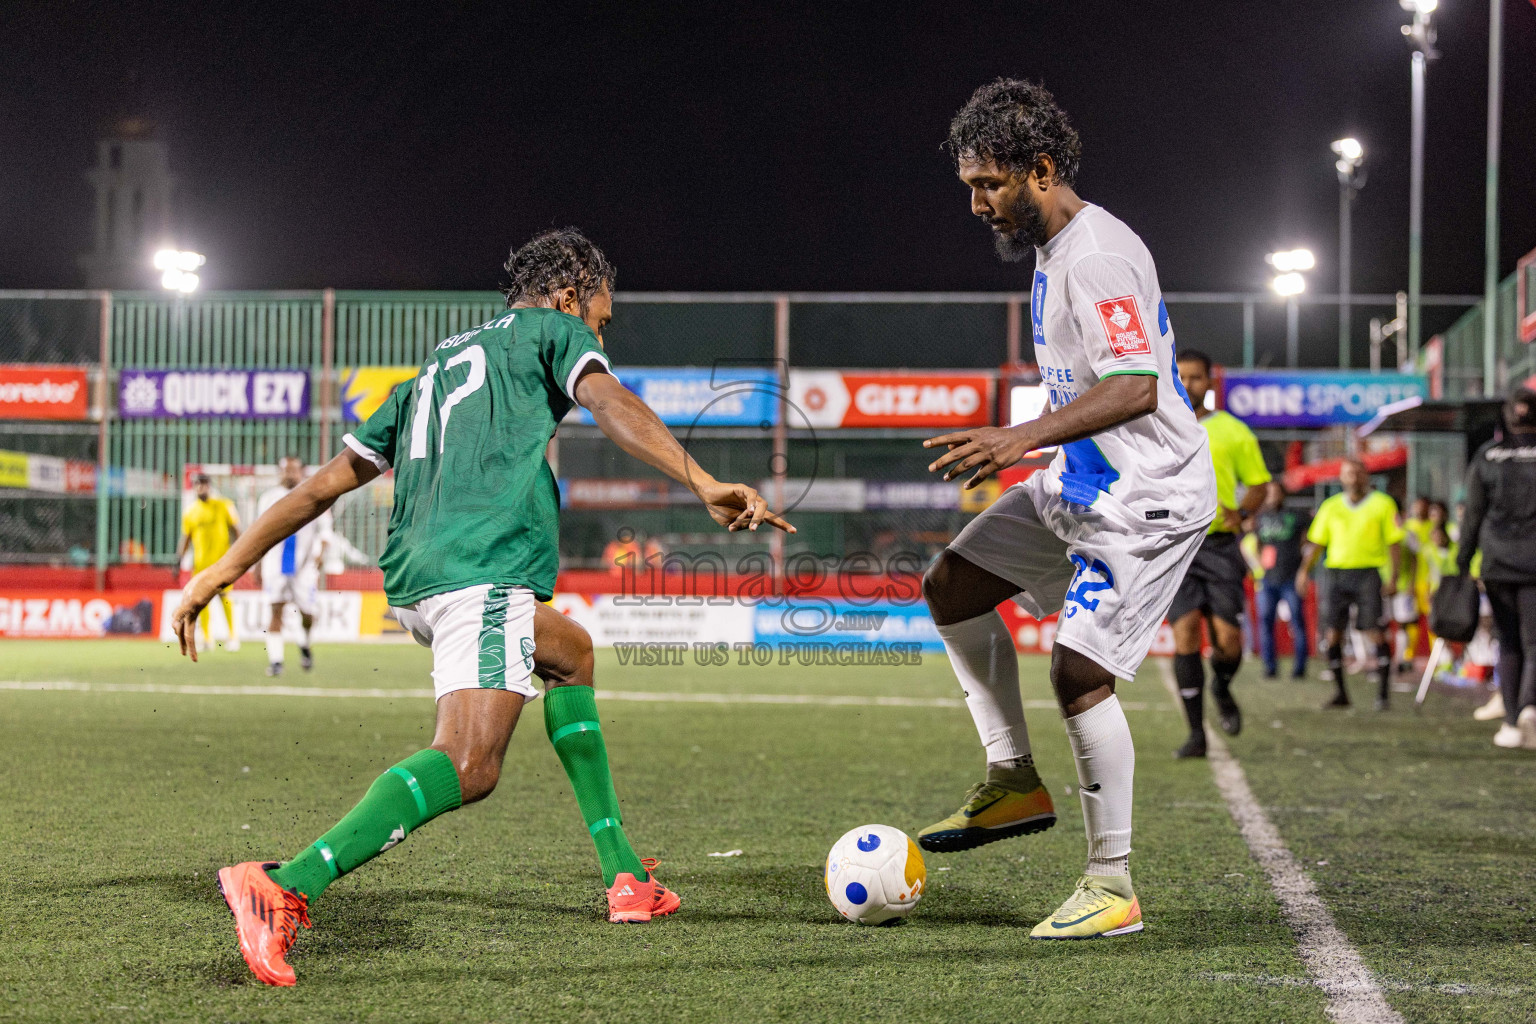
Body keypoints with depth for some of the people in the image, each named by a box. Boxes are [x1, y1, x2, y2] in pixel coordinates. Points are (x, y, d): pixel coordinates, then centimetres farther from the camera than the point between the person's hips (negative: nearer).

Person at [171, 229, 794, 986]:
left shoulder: (436, 365, 33)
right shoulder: (551, 331, 15)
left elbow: (327, 481, 29)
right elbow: (610, 405, -7)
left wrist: (224, 569, 30)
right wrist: (704, 484, -19)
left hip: (411, 582, 9)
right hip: (486, 568, -9)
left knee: (571, 653, 32)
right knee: (468, 765, -23)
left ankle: (624, 875, 26)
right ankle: (286, 887, -42)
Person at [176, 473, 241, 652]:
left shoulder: (223, 506, 2)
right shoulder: (190, 513, 9)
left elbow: (235, 530, 5)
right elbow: (185, 538, 15)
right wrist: (179, 559, 8)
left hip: (222, 559, -3)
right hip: (200, 562, 3)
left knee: (223, 595, -6)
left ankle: (233, 636, 1)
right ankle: (207, 638, 9)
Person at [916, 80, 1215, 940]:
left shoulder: (1098, 255, -21)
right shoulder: (1052, 250, 11)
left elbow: (1135, 387, -31)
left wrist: (1023, 439, -39)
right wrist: (1029, 449, 28)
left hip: (1148, 497, -11)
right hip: (1080, 485, 11)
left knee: (1079, 671, -15)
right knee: (952, 588, 12)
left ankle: (1114, 888, -5)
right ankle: (1014, 783, 16)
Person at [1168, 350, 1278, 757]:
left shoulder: (1233, 431, 7)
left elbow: (1260, 484, 11)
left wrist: (1241, 514, -8)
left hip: (1219, 544, 0)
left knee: (1228, 639, -8)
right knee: (1185, 634, -11)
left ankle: (1222, 688, 28)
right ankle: (1196, 733, -5)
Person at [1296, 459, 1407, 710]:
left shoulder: (1383, 504, 5)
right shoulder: (1331, 507, 14)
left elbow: (1394, 543, 3)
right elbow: (1316, 542, 16)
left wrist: (1394, 578, -6)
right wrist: (1304, 571, 3)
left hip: (1369, 573, -3)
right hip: (1337, 573, 3)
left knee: (1374, 631, -11)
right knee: (1332, 632, -1)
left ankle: (1383, 691, -6)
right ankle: (1340, 692, 7)